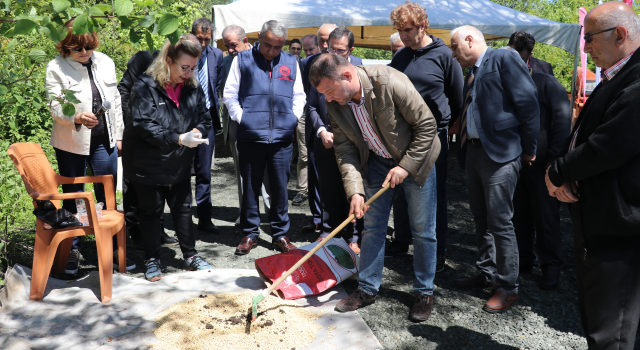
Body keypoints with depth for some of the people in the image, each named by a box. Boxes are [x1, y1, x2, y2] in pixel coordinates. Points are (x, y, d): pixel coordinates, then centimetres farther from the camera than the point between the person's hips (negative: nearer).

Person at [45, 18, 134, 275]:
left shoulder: (105, 62, 5)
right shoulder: (56, 68, -7)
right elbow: (55, 107, -12)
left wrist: (118, 135, 9)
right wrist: (77, 117, -33)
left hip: (104, 141, 3)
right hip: (71, 143, -3)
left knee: (108, 196, 8)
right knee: (73, 196, 9)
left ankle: (112, 247, 19)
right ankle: (72, 250, 23)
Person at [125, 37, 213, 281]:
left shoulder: (193, 89, -1)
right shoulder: (146, 86, -17)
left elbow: (205, 118, 8)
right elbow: (143, 124, -24)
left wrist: (198, 130, -17)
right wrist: (179, 139, -31)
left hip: (180, 164, 5)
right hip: (148, 163, -4)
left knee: (183, 209, 14)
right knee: (151, 211, 9)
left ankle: (190, 256, 27)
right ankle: (152, 260, 24)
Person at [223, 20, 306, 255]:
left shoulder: (291, 62, 13)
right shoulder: (242, 60, 7)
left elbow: (299, 95, 18)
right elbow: (229, 94, 6)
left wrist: (293, 117, 5)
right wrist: (241, 117, -3)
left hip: (282, 138, 2)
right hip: (250, 136, -1)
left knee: (280, 187, 6)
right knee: (250, 187, 6)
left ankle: (280, 234, 18)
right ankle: (250, 233, 19)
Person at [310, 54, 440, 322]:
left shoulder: (390, 83, -31)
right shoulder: (335, 105, -14)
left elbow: (427, 125, -22)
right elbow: (344, 149, -9)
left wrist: (405, 166, -21)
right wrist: (354, 189, -21)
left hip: (415, 158, -4)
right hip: (377, 161, 5)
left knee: (423, 230, 3)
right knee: (372, 227, 8)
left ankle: (424, 292, 19)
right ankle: (367, 289, 22)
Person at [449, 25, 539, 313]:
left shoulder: (503, 59, -9)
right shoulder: (472, 74, 17)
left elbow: (529, 104, -14)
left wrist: (529, 149, -11)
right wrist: (463, 147, 11)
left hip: (500, 153, -9)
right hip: (473, 151, 9)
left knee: (499, 222, -4)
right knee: (481, 218, 17)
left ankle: (508, 287, 8)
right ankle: (486, 273, 31)